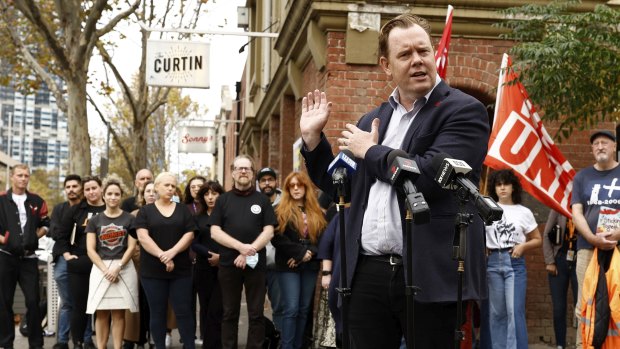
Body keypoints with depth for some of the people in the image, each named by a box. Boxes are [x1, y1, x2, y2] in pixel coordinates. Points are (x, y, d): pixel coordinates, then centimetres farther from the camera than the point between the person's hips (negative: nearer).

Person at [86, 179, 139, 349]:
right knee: (101, 313, 0)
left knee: (118, 313, 0)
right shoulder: (95, 221, 8)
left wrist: (117, 268, -13)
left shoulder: (129, 219, 5)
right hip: (100, 269, 1)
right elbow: (90, 250, 2)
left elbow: (131, 247, -1)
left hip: (124, 269, -1)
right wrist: (105, 270, -11)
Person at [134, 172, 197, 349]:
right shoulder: (145, 211, 5)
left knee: (184, 311, -1)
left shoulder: (183, 210, 9)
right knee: (157, 313, 4)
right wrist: (161, 256, -18)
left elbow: (189, 234, 0)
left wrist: (172, 252, -16)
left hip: (181, 270, 1)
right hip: (152, 271, -1)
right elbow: (142, 236, -8)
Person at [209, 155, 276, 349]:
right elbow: (215, 232, -1)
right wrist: (240, 246, -15)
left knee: (256, 313, 2)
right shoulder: (223, 200, 8)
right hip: (228, 264, 1)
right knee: (229, 313, 7)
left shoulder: (262, 200, 7)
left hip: (255, 264, -1)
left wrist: (248, 253, -14)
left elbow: (268, 231, -1)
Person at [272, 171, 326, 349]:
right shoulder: (281, 211, 2)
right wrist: (301, 252, -14)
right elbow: (277, 239, -9)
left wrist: (310, 254, -10)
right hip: (288, 266, -4)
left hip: (310, 266, 4)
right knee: (291, 309, -11)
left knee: (304, 310, 6)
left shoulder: (316, 213, 13)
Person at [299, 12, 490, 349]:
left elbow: (429, 176, -19)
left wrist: (370, 151, -5)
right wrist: (312, 137, 11)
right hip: (368, 274, 6)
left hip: (431, 277, -5)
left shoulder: (463, 110, -4)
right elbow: (340, 186, 23)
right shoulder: (372, 120, 17)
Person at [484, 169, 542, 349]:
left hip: (515, 262, -1)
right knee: (496, 312, 7)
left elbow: (537, 240, 11)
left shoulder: (524, 212, 5)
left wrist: (523, 246, -7)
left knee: (514, 311, -9)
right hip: (493, 262, 1)